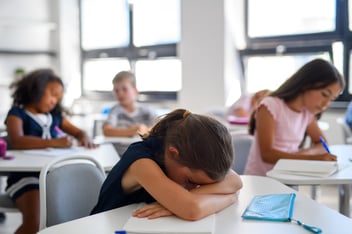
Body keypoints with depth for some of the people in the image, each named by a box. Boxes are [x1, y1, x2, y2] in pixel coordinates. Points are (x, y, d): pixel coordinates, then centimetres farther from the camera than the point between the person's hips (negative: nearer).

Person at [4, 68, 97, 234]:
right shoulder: (17, 113, -1)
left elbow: (78, 132, 26)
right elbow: (16, 141, -20)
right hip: (25, 176, -6)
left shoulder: (55, 116, 17)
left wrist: (84, 138, 0)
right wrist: (54, 142, -30)